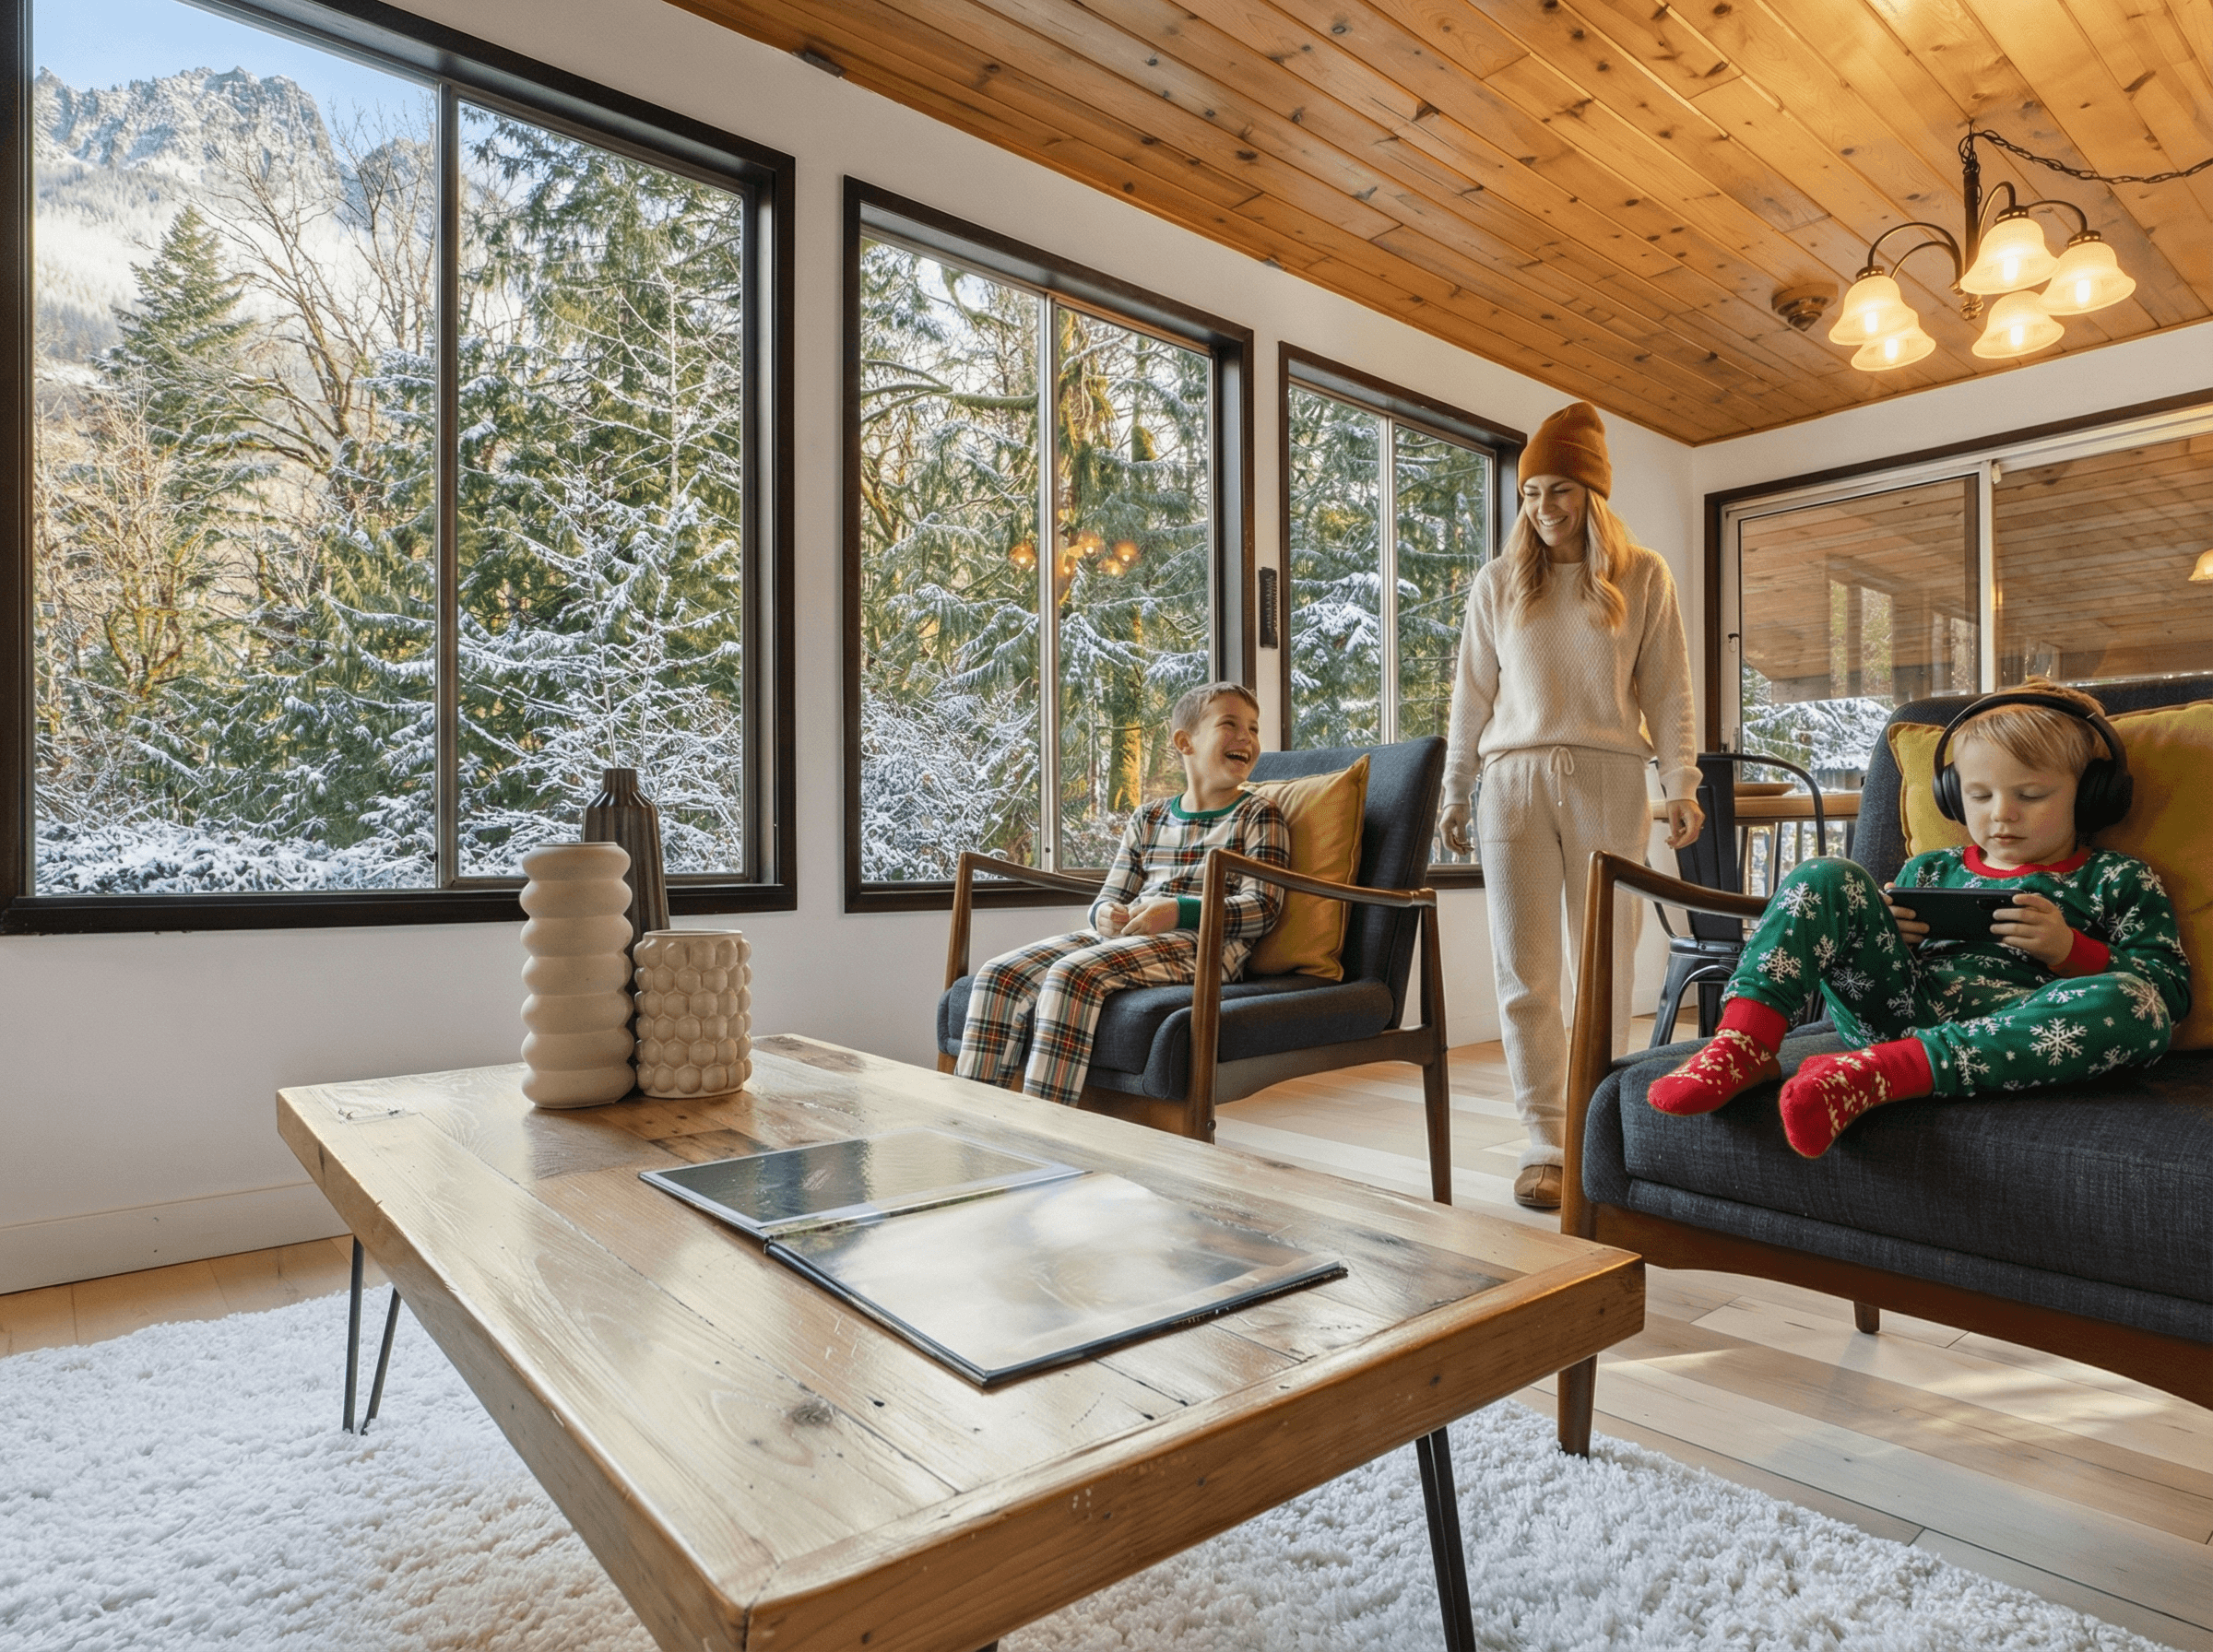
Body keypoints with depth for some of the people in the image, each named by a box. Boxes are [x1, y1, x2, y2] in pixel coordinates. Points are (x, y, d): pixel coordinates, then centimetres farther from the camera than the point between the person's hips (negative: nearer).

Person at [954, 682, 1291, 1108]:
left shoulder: (1258, 815, 7)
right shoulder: (1148, 818, 22)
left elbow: (1262, 909, -5)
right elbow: (1109, 896, 21)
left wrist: (1179, 911, -18)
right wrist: (1107, 915, -6)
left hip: (1202, 944, -6)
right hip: (1122, 938, 6)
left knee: (1073, 973, -32)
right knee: (1000, 975, -14)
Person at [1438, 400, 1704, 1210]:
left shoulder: (1643, 576, 7)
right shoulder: (1498, 581, 10)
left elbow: (1668, 692, 5)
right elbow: (1472, 693, 11)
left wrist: (1682, 786, -4)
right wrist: (1455, 793, 10)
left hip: (1607, 780, 0)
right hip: (1515, 781, 1)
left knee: (1607, 963, 5)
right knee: (1524, 970, -2)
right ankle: (1545, 1141, 4)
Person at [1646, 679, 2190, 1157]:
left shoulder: (2121, 882, 19)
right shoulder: (1929, 871, 25)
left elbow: (2172, 989, 11)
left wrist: (2069, 949, -5)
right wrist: (1884, 936, 3)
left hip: (2009, 1038, -2)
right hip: (1899, 1009, 3)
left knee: (2134, 1005, -33)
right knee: (1826, 877, -10)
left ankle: (1874, 1072, -43)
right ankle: (1745, 1042, -31)